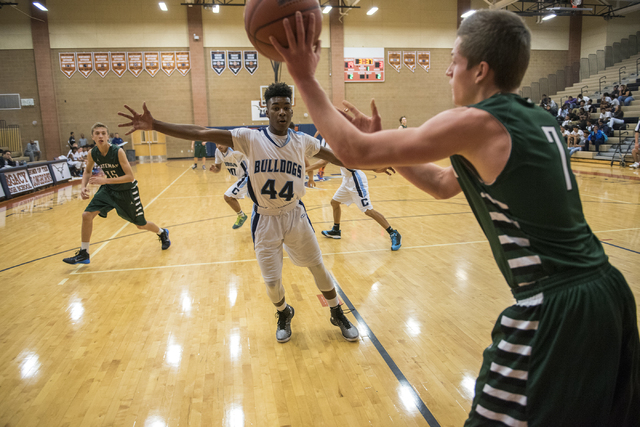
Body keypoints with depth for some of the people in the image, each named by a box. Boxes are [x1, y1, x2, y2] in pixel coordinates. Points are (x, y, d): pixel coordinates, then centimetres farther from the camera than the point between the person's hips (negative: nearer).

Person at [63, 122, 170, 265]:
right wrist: (83, 186, -9)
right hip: (108, 189, 5)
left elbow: (130, 176, -30)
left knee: (141, 225, 5)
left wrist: (105, 180, -36)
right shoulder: (92, 154, -11)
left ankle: (162, 233, 39)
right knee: (87, 215, -8)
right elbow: (87, 171, 9)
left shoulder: (118, 152, -27)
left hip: (127, 190, -4)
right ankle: (83, 254, 7)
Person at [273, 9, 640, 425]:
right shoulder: (540, 120, 11)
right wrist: (383, 139, 15)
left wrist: (305, 77, -6)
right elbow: (444, 184, 17)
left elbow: (356, 152, -15)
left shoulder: (476, 122, -16)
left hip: (555, 308, -9)